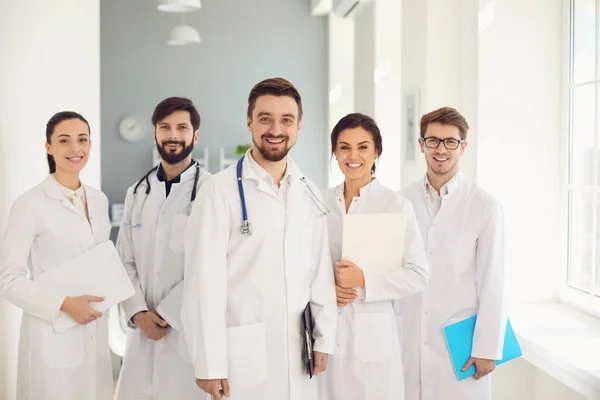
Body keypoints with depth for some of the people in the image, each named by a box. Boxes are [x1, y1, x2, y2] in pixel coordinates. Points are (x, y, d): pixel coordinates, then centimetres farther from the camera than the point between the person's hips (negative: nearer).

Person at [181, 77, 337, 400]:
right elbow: (205, 279, -12)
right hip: (242, 351, -5)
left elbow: (320, 269, 9)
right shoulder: (221, 190, -9)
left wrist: (324, 338, 5)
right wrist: (209, 364, -12)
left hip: (296, 350, 5)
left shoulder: (309, 193, 8)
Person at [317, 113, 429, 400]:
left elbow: (418, 275, -6)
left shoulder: (397, 205, -6)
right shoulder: (320, 202, 4)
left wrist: (364, 279, -16)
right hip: (325, 329, 3)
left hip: (373, 334, -3)